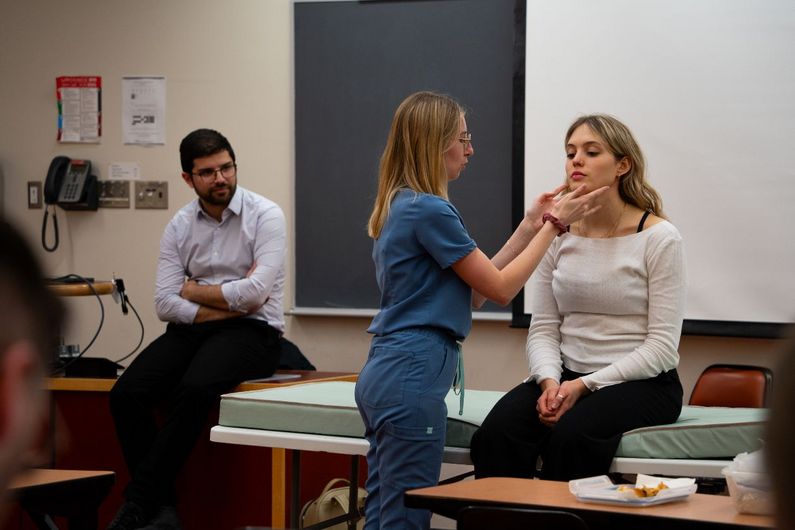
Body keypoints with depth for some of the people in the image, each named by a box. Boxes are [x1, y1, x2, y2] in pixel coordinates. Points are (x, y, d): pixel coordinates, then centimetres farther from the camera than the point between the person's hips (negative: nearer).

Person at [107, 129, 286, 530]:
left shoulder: (265, 215, -5)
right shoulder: (180, 226, 7)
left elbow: (257, 291, -16)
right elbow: (165, 304, 0)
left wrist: (194, 291, -4)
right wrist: (227, 305, -11)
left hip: (252, 331, -4)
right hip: (193, 329, 5)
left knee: (194, 390, -34)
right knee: (126, 394, -21)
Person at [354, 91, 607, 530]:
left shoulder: (401, 207, 15)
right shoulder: (430, 210, -15)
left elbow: (475, 287, 17)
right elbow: (501, 288, -8)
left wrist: (530, 226, 15)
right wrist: (553, 226, -1)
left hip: (383, 375, 10)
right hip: (412, 378, -10)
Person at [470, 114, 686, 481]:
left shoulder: (658, 238, -5)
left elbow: (662, 347, -9)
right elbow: (543, 329, 7)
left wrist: (585, 386, -17)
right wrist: (550, 382, -14)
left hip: (642, 383, -4)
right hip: (566, 377, 4)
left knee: (570, 437, -35)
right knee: (495, 436, -27)